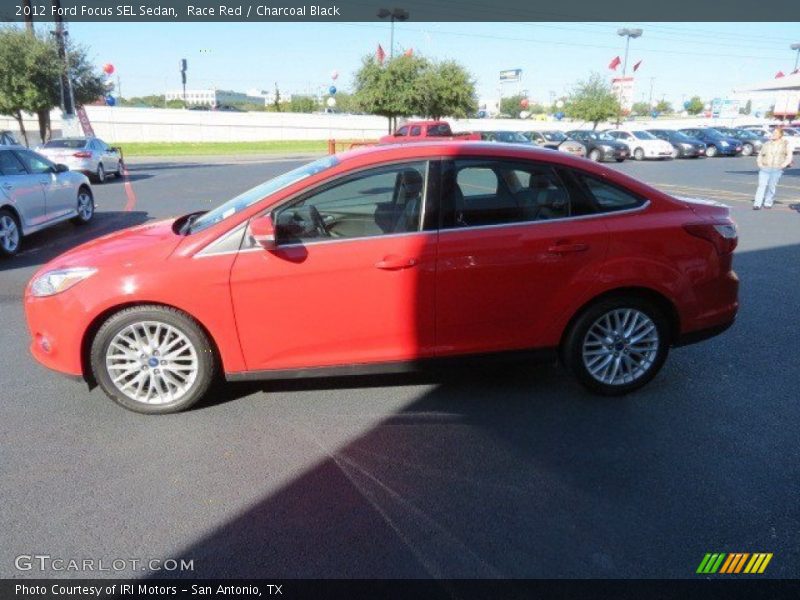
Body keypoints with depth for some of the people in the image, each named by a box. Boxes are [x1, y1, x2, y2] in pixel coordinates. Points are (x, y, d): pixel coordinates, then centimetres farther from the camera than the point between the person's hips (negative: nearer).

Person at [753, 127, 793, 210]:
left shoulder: (785, 144, 8)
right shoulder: (767, 144, 12)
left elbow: (789, 156, 8)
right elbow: (760, 155, 18)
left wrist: (783, 165, -6)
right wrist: (759, 163, 2)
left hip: (777, 170, -1)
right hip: (765, 168, 1)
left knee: (771, 186, -3)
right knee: (762, 185, -9)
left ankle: (768, 203, 7)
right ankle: (757, 204, -15)